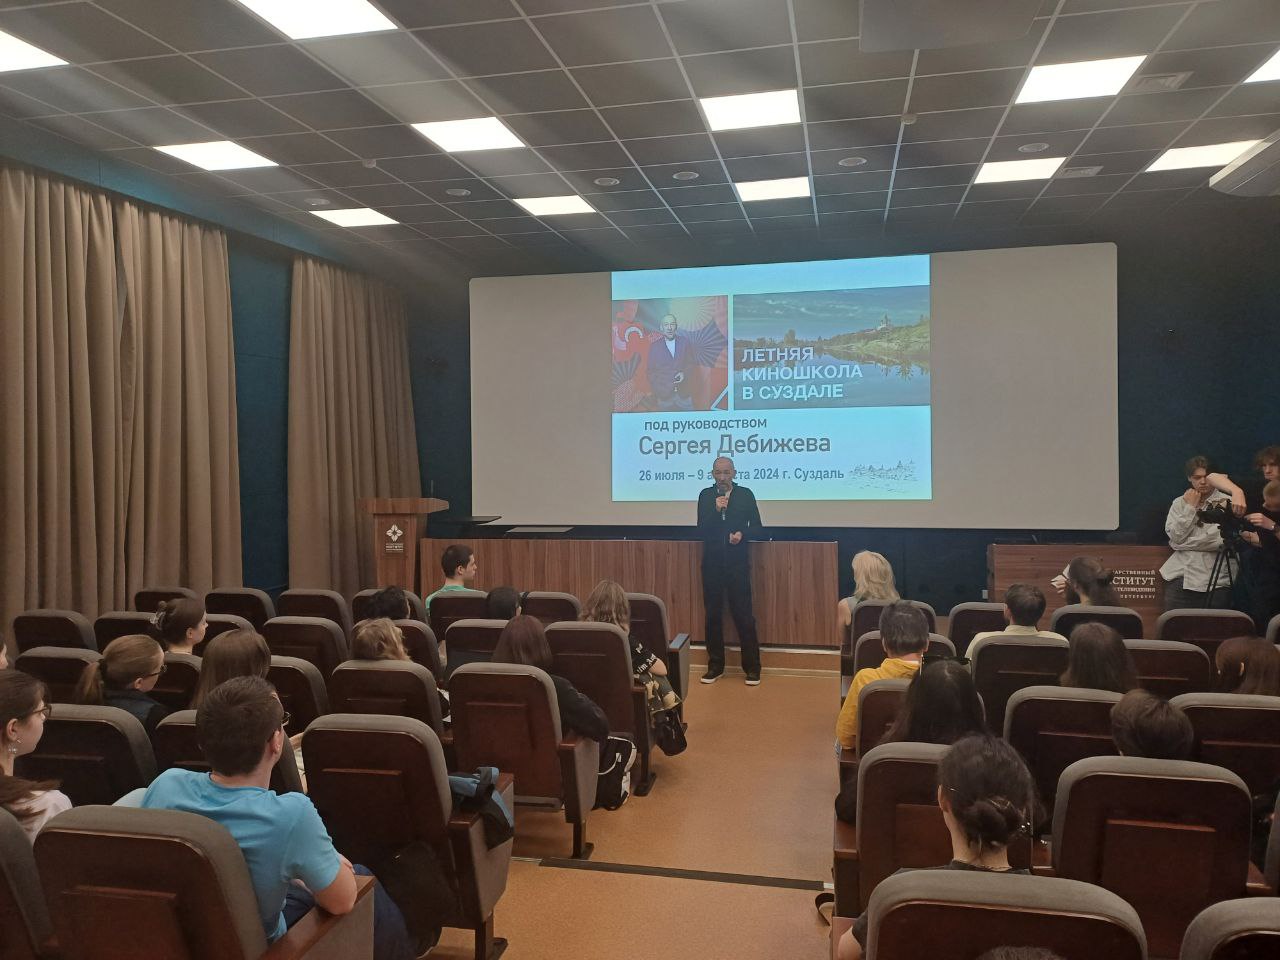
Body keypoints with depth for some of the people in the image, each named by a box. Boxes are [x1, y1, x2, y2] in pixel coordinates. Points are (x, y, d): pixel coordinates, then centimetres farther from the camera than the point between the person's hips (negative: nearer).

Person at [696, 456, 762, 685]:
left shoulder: (745, 495, 2)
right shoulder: (705, 496, 5)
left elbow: (756, 526, 6)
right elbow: (701, 529, -2)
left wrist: (742, 534, -13)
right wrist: (716, 510, -16)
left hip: (737, 563, -2)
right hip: (712, 563, 2)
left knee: (744, 615, -2)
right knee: (713, 615, 8)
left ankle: (752, 668, 7)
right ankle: (715, 666, 18)